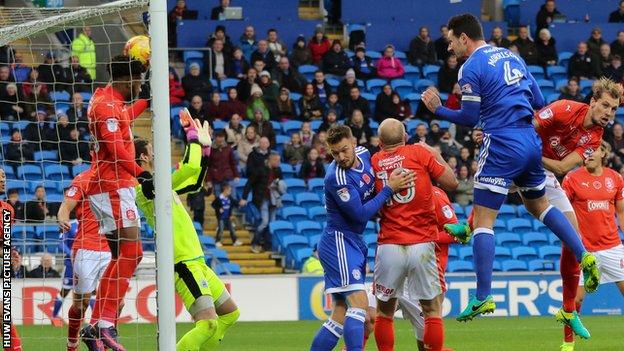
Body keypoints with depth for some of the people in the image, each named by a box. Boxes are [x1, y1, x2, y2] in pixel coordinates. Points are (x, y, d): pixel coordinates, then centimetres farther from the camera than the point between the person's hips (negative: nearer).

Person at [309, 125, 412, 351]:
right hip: (339, 241, -9)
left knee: (341, 316, 8)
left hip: (354, 242, 9)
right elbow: (361, 214, -18)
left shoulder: (364, 154, 4)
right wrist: (389, 188, -16)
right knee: (359, 303, -20)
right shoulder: (336, 178, -21)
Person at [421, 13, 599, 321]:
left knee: (483, 220, -2)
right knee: (539, 205, 27)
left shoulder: (471, 68, -9)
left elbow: (470, 119, -8)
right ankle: (584, 256, 15)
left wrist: (438, 110, 5)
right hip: (531, 142, 8)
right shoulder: (511, 56, 14)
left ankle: (483, 297, -5)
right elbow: (539, 102, 16)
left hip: (502, 146, -8)